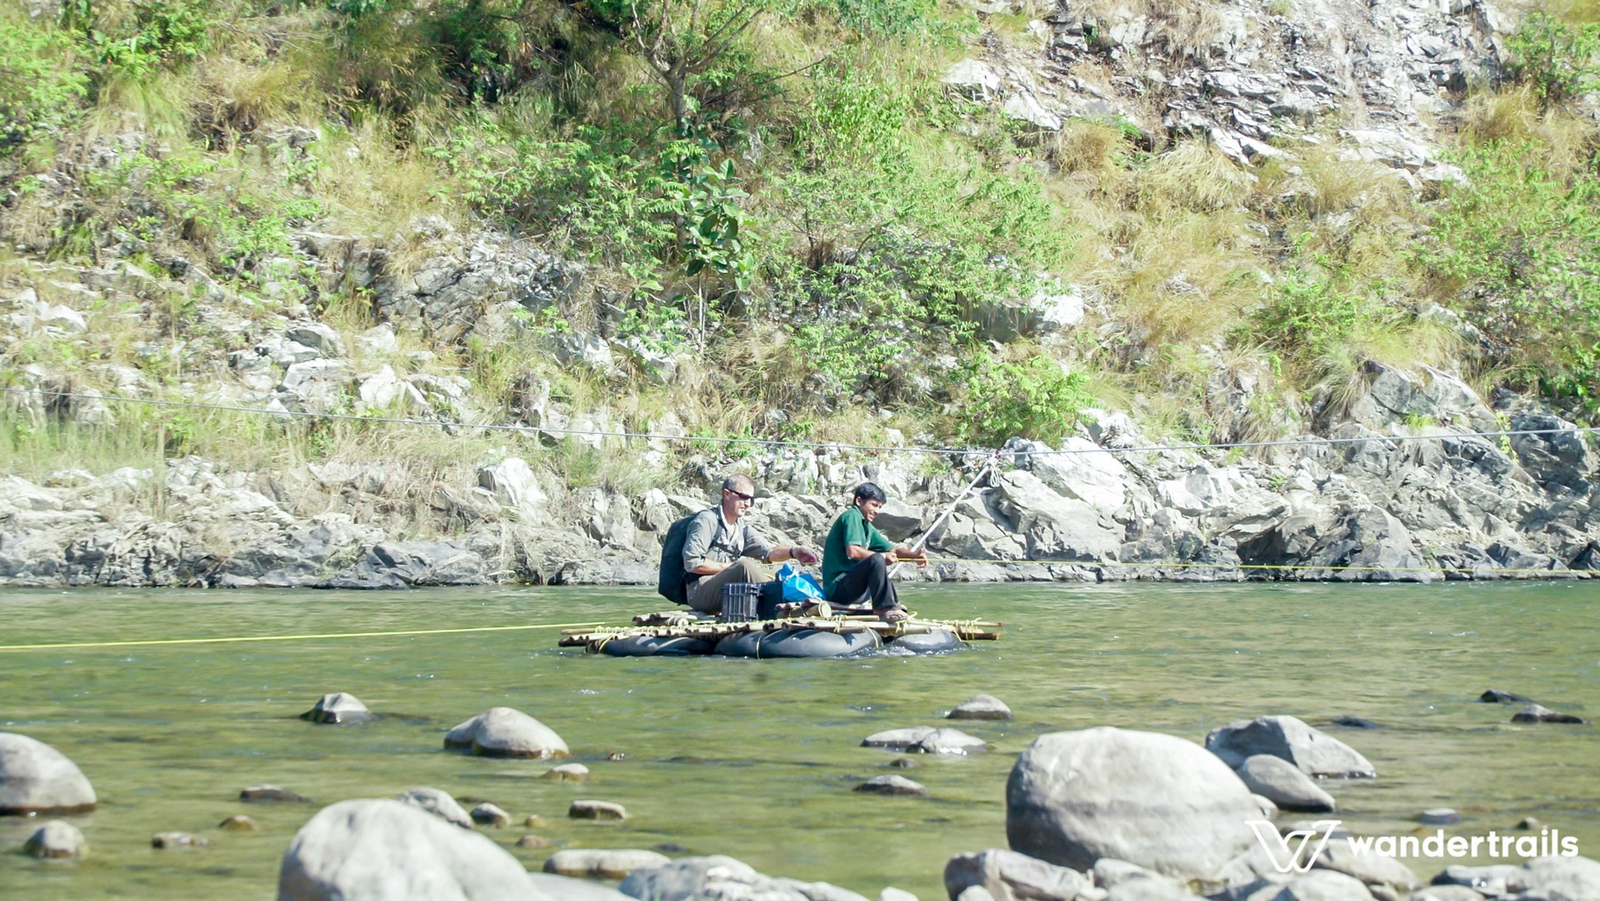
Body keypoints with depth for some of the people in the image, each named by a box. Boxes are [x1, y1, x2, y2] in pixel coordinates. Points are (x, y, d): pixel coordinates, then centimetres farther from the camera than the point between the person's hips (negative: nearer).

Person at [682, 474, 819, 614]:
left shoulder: (743, 528, 16)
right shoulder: (707, 520, -6)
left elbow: (766, 552, 0)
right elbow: (692, 563, -15)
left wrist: (792, 552, -20)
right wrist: (729, 567, -10)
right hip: (700, 591, -7)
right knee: (744, 564, -29)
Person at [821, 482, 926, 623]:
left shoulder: (867, 527, 21)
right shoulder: (851, 516, -8)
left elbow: (892, 550, 19)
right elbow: (852, 551, -23)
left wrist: (914, 555, 0)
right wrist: (883, 557, -16)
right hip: (837, 588, -11)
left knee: (888, 582, 33)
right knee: (877, 560, -30)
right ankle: (885, 609, -28)